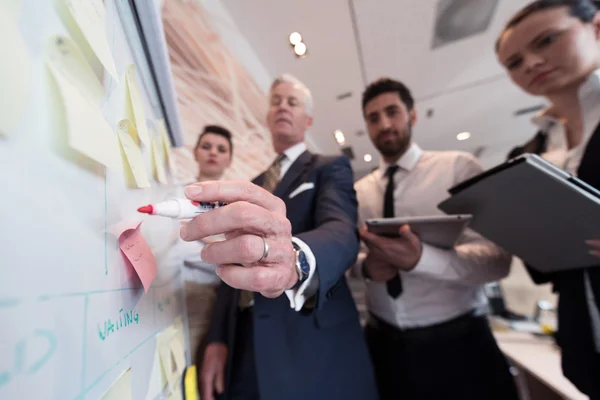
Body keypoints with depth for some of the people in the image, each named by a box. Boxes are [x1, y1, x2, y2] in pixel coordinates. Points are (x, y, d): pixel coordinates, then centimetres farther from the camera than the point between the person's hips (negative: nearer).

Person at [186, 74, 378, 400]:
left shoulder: (330, 168, -3)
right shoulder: (249, 187, 12)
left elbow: (341, 233, -22)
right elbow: (233, 264, 12)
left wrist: (295, 261, -43)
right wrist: (218, 338, 5)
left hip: (313, 349, -4)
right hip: (246, 345, 5)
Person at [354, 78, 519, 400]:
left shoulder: (458, 166, -7)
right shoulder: (358, 190, 4)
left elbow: (496, 258, -14)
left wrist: (420, 258, -32)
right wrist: (364, 265, -16)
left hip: (456, 342, -3)